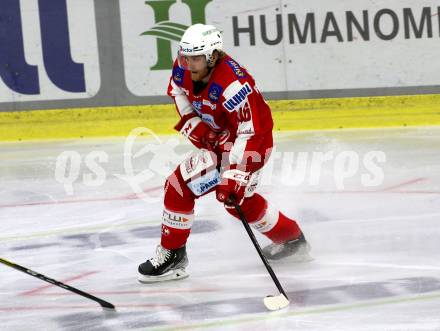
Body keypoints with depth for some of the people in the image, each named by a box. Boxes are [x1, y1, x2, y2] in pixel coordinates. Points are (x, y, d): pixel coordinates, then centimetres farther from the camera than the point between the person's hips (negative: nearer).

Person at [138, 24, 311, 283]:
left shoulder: (231, 85, -35)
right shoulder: (185, 66, -12)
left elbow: (249, 133, -33)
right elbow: (178, 90, 11)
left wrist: (234, 176, -37)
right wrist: (192, 123, -3)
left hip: (252, 142, -9)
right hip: (216, 137, 9)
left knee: (198, 189, -16)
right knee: (240, 201, 25)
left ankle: (172, 256, -2)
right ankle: (292, 239, 43)